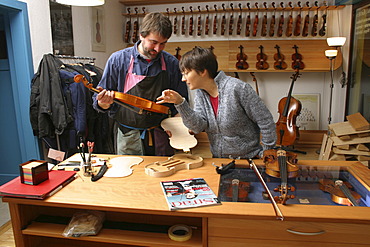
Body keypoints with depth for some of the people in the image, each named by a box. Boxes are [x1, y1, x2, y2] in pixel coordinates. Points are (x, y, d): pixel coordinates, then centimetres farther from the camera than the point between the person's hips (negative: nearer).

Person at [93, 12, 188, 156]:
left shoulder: (172, 64, -2)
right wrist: (104, 103, -20)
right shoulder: (118, 60, -5)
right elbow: (100, 102, 2)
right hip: (128, 138, -1)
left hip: (161, 138, 1)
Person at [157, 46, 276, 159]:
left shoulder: (237, 88, -18)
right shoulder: (200, 94, 2)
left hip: (248, 158, -5)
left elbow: (266, 121, -13)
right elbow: (198, 127, -11)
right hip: (218, 160, 5)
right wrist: (180, 103, -22)